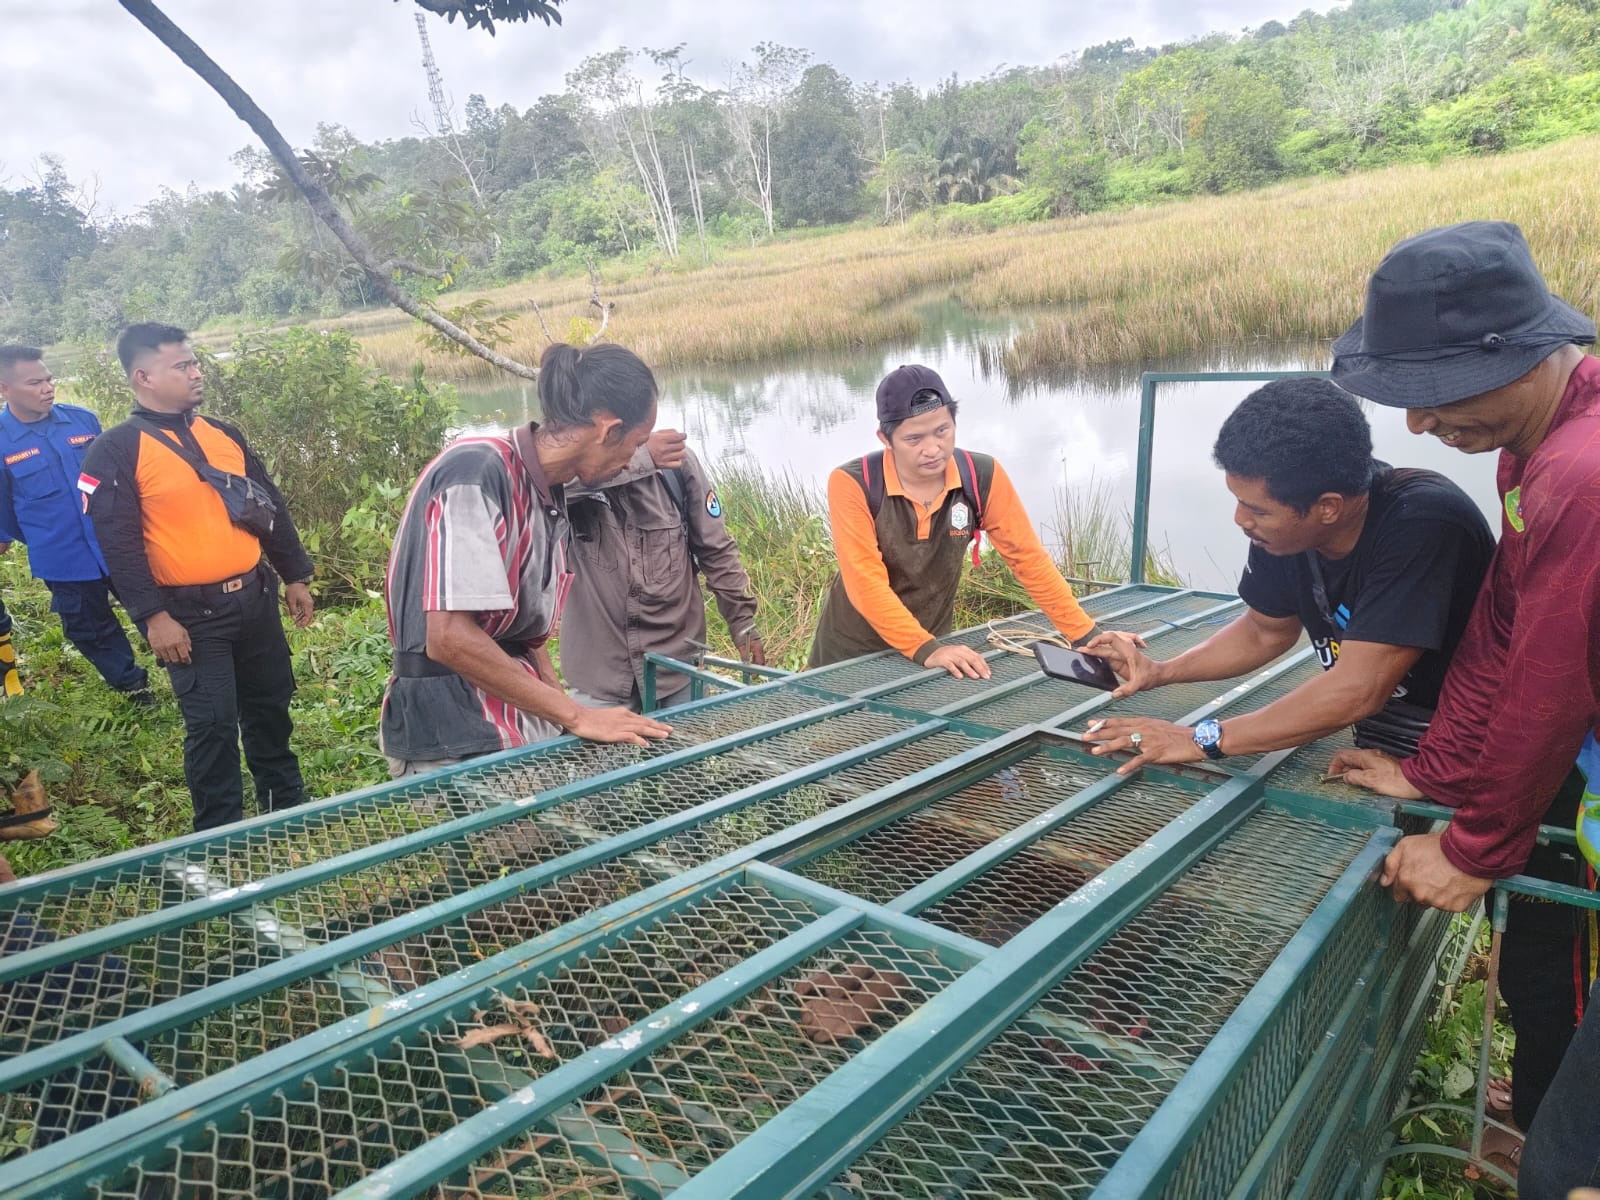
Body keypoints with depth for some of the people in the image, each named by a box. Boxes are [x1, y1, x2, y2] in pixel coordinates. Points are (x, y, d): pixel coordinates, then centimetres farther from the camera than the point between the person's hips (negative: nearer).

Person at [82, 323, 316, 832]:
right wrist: (153, 616, -17)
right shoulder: (116, 450, -8)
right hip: (191, 612, -5)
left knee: (270, 706, 16)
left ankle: (288, 804, 33)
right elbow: (117, 543, -13)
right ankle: (220, 834, 16)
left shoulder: (224, 434, 10)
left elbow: (271, 508, 15)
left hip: (255, 597, 6)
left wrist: (295, 576, 14)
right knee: (212, 724, -1)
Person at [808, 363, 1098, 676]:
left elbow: (1028, 558, -10)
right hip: (851, 651, -2)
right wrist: (926, 650, -35)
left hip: (933, 643, 2)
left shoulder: (982, 477, -14)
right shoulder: (852, 485, -23)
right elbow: (866, 584, -27)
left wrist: (1089, 636, -14)